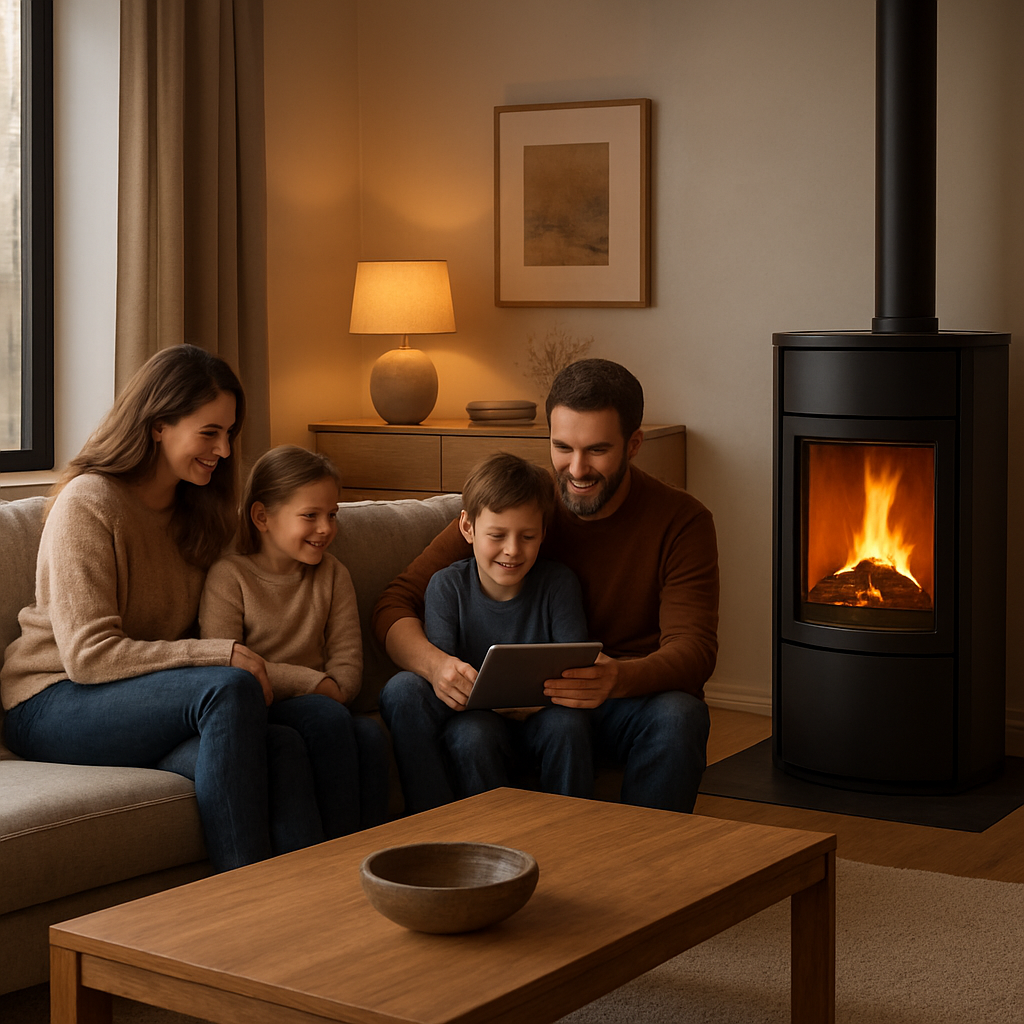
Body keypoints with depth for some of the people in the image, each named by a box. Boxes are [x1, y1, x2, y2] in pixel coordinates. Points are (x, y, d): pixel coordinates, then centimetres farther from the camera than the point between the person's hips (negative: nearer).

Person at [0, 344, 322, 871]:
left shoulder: (194, 509, 14)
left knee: (282, 750, -26)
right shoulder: (88, 503, -11)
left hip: (143, 699, 6)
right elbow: (88, 655, -17)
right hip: (53, 704, -6)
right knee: (231, 688, -33)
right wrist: (220, 655, -23)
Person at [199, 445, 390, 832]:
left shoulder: (332, 574, 13)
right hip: (257, 711, -4)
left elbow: (347, 659, 7)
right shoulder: (230, 576, -4)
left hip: (322, 699, 4)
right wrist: (314, 684, -15)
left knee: (369, 733, -28)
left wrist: (336, 690, -17)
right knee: (326, 715, -32)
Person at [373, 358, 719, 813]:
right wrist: (436, 664, -30)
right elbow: (395, 604, -5)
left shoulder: (682, 521, -6)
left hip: (636, 701, 0)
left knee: (676, 715, -34)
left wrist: (619, 678, -40)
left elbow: (694, 649, -16)